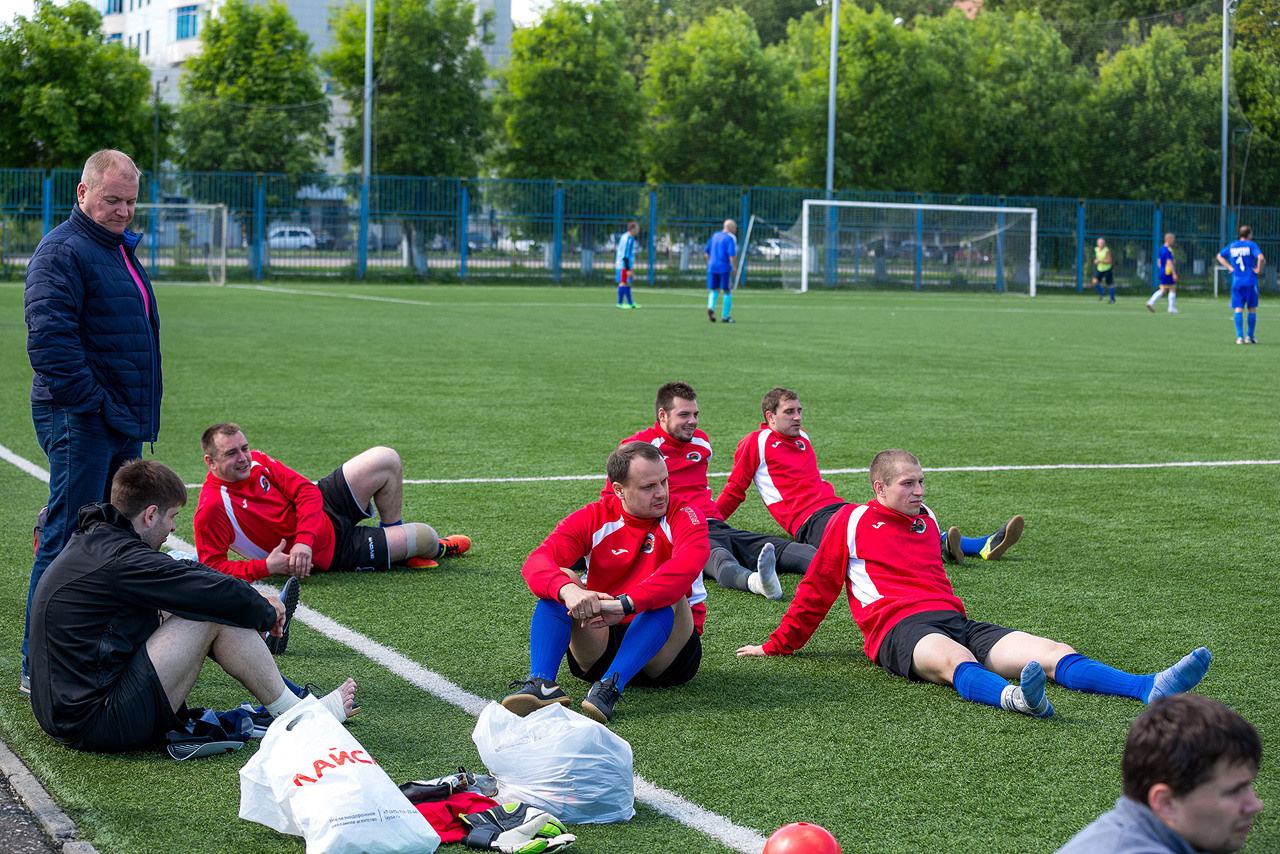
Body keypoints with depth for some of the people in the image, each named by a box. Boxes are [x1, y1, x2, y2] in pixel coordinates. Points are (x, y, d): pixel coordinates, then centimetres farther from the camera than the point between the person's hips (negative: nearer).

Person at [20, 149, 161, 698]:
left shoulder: (119, 250, 19)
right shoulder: (62, 251, -12)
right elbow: (49, 340, -21)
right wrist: (90, 403, -20)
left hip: (120, 421, 10)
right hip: (79, 422, -10)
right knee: (68, 539, -7)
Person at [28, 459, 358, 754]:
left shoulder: (92, 540, 12)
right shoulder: (120, 560, -19)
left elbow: (183, 572, 22)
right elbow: (223, 595, -17)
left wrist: (255, 599, 14)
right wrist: (267, 614, 3)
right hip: (98, 725, -10)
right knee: (219, 615, -9)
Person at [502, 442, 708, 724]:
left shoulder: (683, 515, -7)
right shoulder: (592, 519, -2)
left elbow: (687, 566, -30)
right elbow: (536, 563, -17)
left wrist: (625, 604, -41)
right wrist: (567, 590, -40)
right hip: (603, 643, 2)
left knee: (667, 595, -30)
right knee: (561, 579, -18)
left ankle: (611, 688, -41)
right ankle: (541, 683, -36)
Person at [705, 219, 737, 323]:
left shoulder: (715, 235, 12)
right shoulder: (730, 238, -8)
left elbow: (707, 252, 15)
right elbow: (732, 255, -19)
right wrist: (735, 267, -10)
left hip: (712, 267, 5)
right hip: (725, 268, -5)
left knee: (714, 290, 15)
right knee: (728, 292, 6)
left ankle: (710, 307, -12)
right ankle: (725, 317, 5)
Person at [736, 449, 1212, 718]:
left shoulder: (925, 521, 25)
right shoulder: (852, 522, 9)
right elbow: (817, 590, 15)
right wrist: (777, 646, 19)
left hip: (951, 618, 6)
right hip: (900, 628, -6)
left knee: (1052, 652, -18)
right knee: (952, 658, -43)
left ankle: (1151, 689, -39)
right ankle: (1013, 698, -76)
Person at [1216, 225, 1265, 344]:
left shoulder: (1232, 245, 10)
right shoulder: (1251, 245, -5)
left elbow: (1219, 256, 23)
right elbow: (1261, 257, -20)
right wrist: (1259, 269, -5)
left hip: (1236, 281, 3)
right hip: (1250, 281, -3)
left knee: (1238, 309, 1)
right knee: (1252, 309, 9)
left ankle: (1240, 336, -10)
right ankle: (1250, 336, 12)